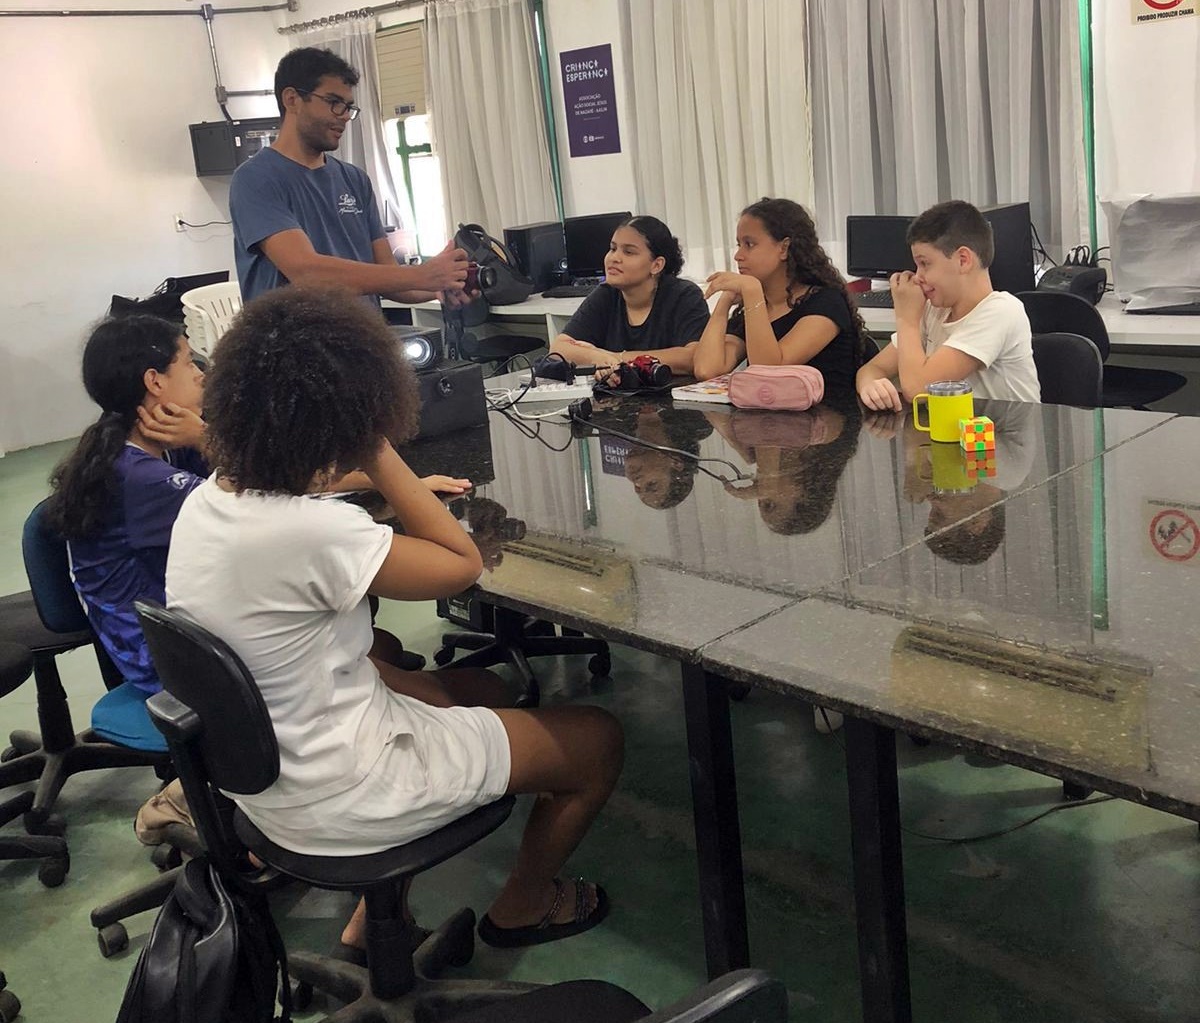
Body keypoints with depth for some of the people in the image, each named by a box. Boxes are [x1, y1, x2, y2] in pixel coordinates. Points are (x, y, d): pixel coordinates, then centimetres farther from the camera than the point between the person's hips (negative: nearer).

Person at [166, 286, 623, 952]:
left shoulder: (203, 503, -7)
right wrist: (379, 455, -17)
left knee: (487, 689, 31)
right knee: (598, 739, 7)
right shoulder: (314, 534, -32)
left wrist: (405, 493, 6)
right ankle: (522, 909, 34)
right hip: (337, 801, -8)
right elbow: (462, 563, -19)